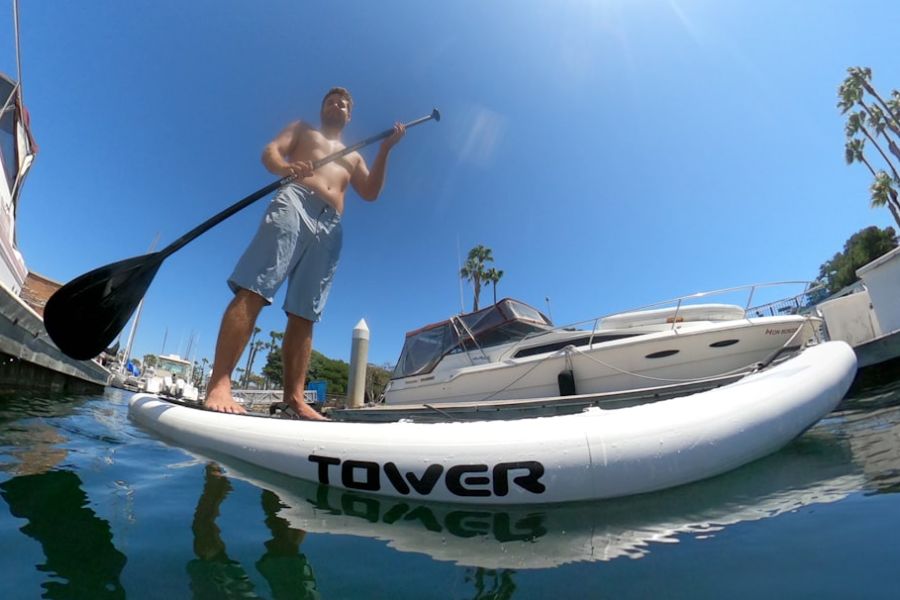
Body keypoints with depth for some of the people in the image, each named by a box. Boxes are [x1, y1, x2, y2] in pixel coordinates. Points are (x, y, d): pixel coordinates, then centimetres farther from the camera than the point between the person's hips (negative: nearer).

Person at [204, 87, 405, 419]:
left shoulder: (353, 157, 36)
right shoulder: (301, 128, 28)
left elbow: (371, 192, 19)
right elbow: (270, 151, 9)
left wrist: (384, 150, 10)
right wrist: (285, 168, -15)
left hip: (330, 228, 3)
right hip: (293, 205, -3)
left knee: (304, 315, -6)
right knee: (253, 292, -20)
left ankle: (294, 399, -10)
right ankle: (218, 384, -23)